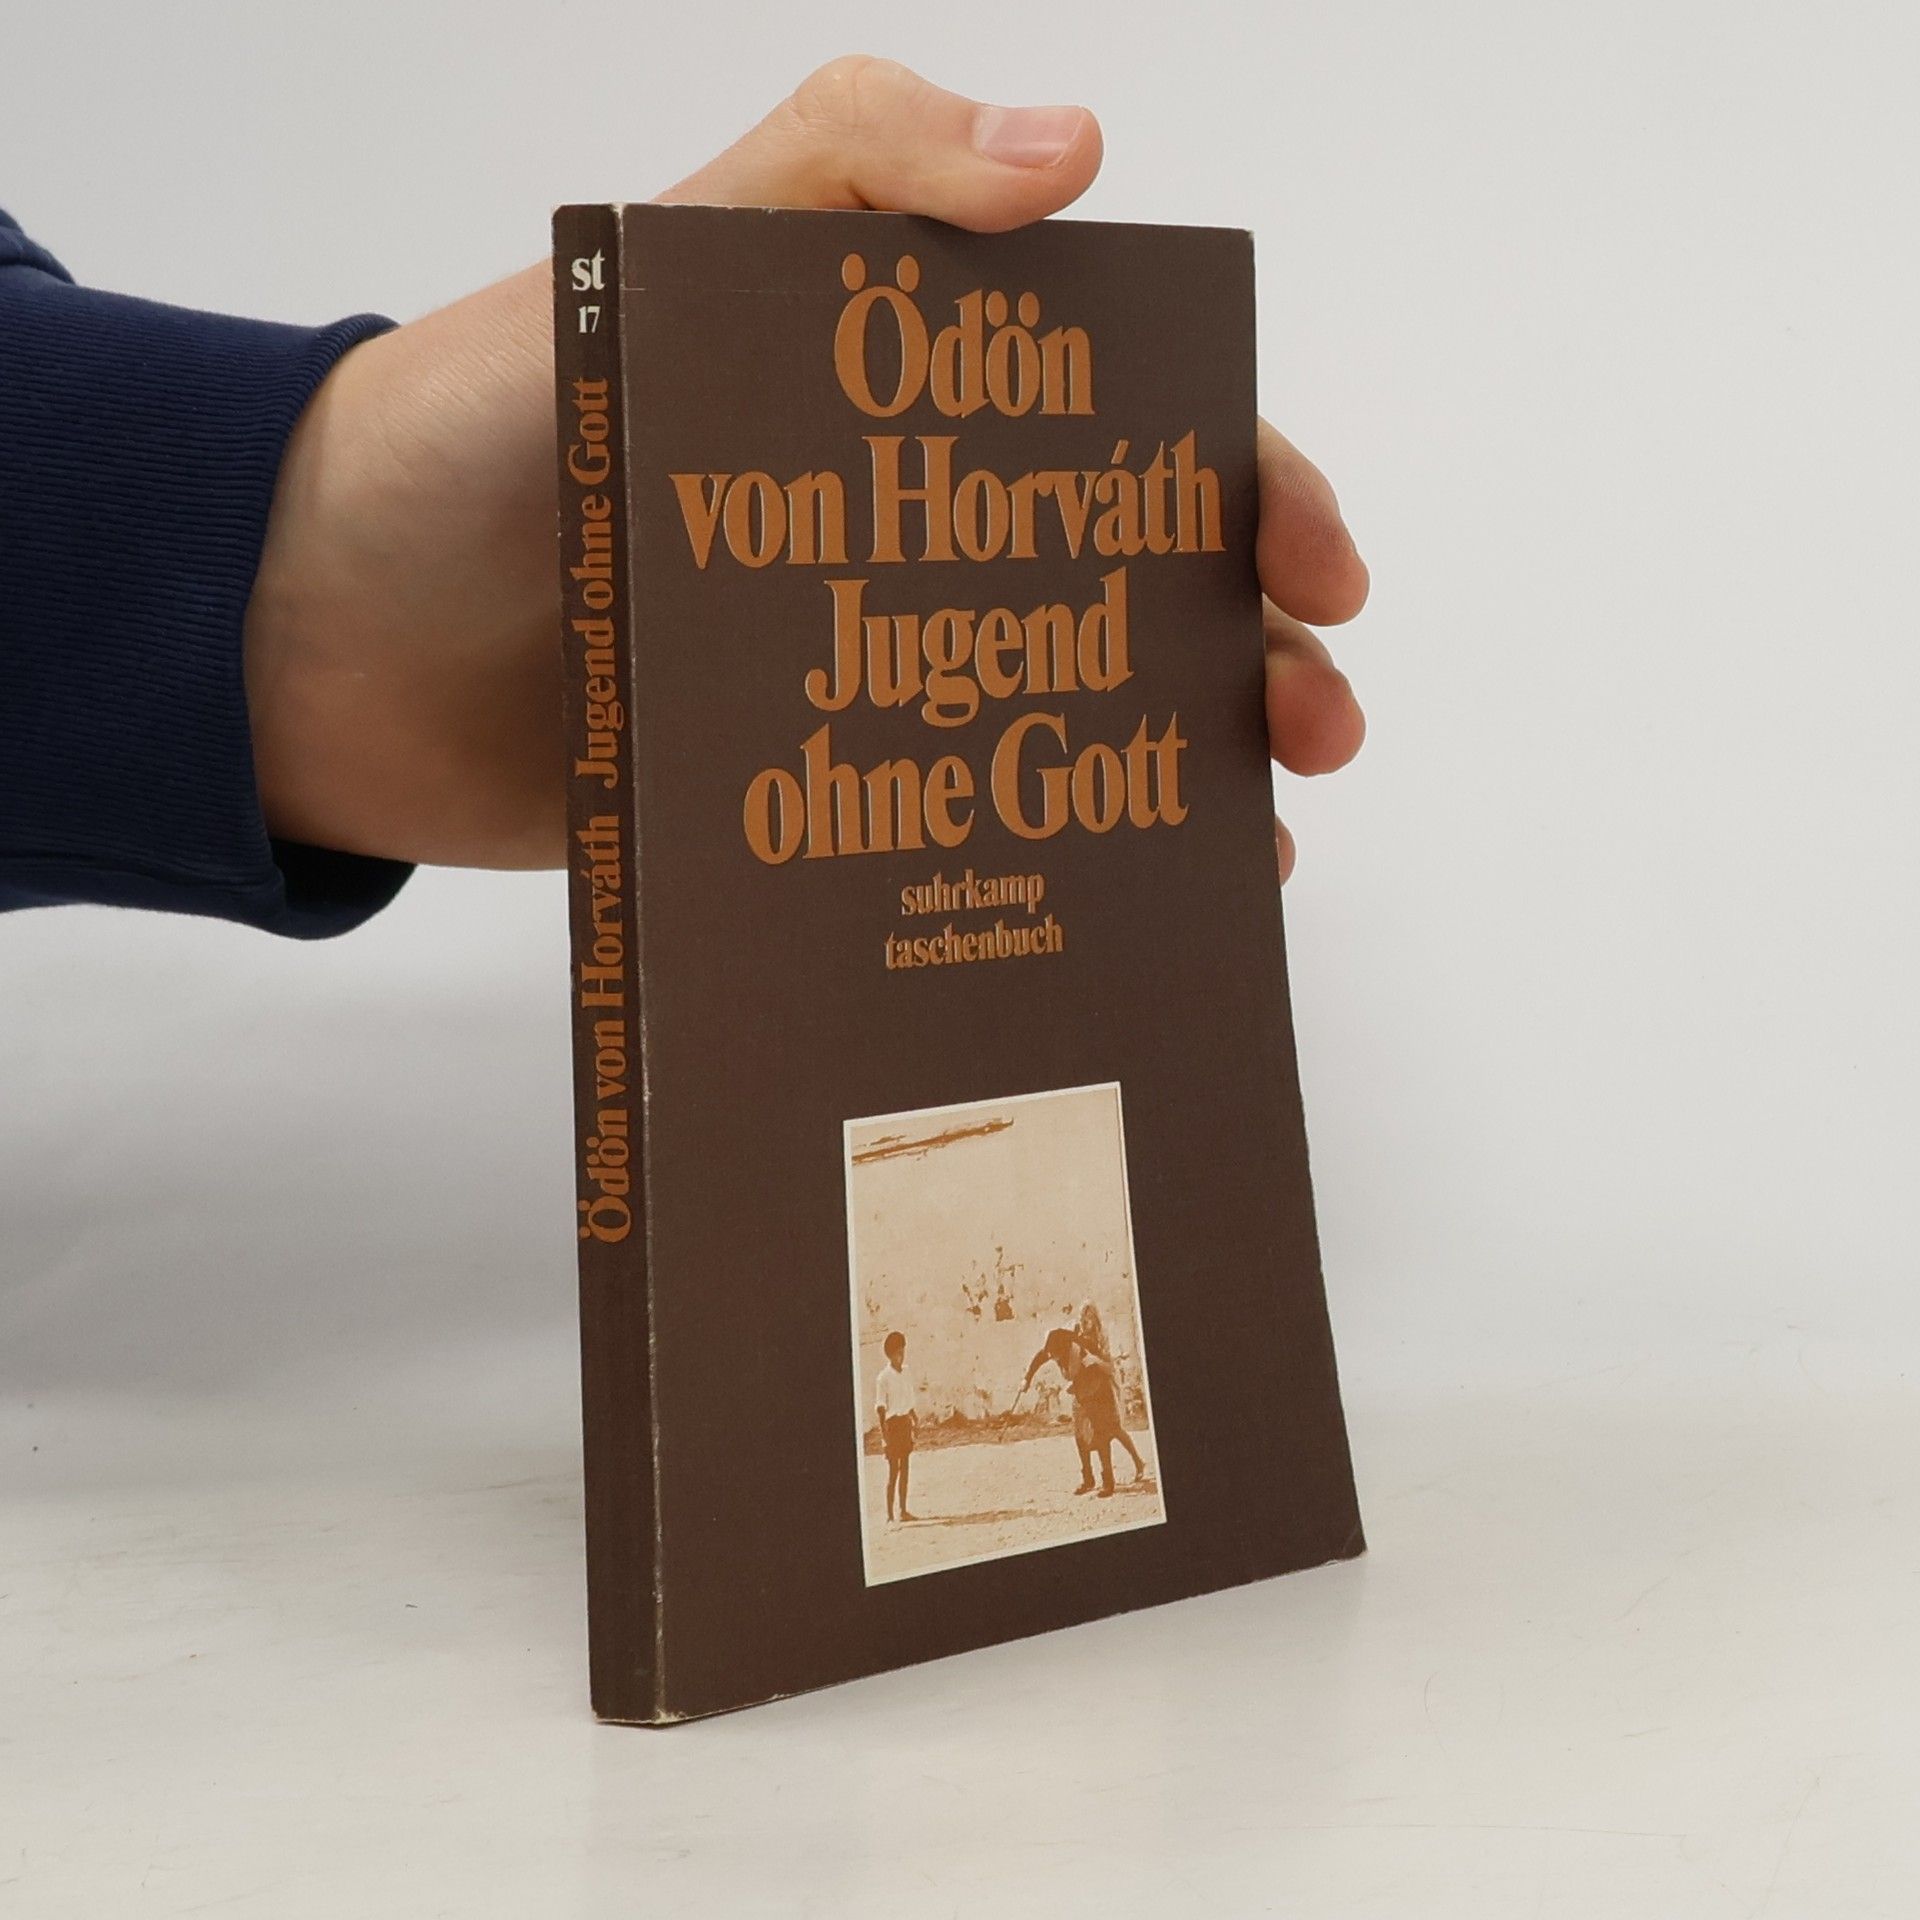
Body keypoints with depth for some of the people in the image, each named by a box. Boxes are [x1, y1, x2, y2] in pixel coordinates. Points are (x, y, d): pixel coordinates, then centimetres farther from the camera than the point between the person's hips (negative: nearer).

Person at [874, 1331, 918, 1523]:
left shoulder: (906, 1374, 8)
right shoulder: (884, 1378, -12)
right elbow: (880, 1408, -13)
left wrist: (915, 1418, 13)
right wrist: (884, 1436, -16)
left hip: (906, 1423, 7)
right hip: (892, 1424, -7)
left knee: (905, 1468, 10)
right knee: (893, 1470, -5)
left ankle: (903, 1510, 16)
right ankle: (890, 1513, -2)